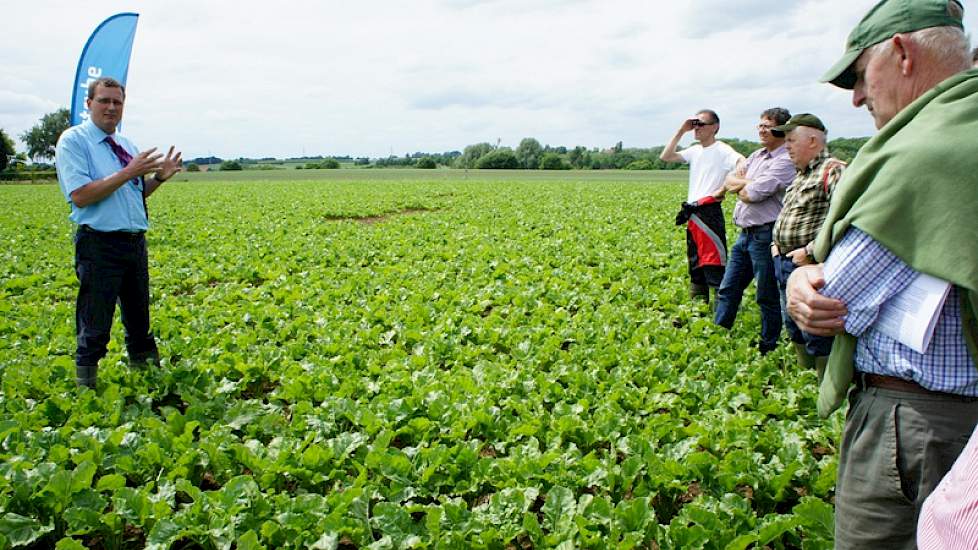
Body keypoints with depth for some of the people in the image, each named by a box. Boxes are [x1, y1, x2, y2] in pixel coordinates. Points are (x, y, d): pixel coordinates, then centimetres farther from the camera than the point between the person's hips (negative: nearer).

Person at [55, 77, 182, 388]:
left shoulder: (126, 145, 14)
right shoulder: (73, 141, -8)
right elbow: (80, 196, -19)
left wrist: (159, 178, 4)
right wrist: (128, 172, -20)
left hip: (135, 242, 7)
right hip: (100, 244, -7)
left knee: (139, 319, 19)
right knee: (94, 328, 1)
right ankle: (86, 389, 15)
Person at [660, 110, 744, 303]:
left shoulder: (722, 150, -7)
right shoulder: (695, 151, 14)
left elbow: (744, 163, -23)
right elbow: (665, 157, 11)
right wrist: (681, 132, 6)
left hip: (710, 212, -8)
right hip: (692, 214, 8)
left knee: (714, 266, -10)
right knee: (695, 265, 16)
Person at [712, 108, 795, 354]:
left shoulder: (785, 161, -14)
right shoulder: (757, 155, 15)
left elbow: (752, 194, -20)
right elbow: (729, 180, 8)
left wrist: (738, 186, 0)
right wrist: (747, 182, -11)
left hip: (766, 235, -9)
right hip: (745, 233, 9)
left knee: (768, 297, 5)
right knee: (727, 289, 13)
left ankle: (768, 348, 18)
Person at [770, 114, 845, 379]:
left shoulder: (833, 170, -12)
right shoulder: (800, 176, 19)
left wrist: (810, 251, -22)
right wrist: (775, 243, 12)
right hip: (786, 266, 10)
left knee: (818, 338, -5)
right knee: (796, 333, 19)